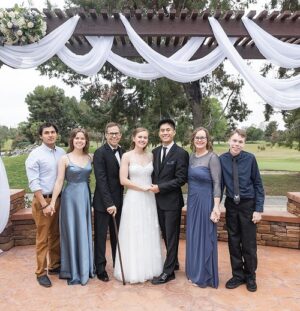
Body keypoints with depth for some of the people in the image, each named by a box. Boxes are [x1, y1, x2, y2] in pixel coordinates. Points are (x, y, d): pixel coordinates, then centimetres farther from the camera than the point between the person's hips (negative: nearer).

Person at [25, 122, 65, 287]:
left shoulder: (62, 152, 4)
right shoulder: (35, 154, -10)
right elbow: (34, 183, -13)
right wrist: (44, 204, -16)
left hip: (59, 199, 5)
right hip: (42, 200, -4)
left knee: (55, 235, 16)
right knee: (42, 238, 5)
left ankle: (54, 265, 32)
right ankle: (41, 272, 20)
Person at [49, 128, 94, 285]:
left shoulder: (90, 157, 3)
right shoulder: (65, 159, -6)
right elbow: (59, 181, -8)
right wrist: (53, 201, -9)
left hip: (86, 197, 3)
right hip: (70, 197, -3)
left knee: (85, 232, 14)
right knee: (71, 232, 6)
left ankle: (85, 268, 31)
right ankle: (73, 271, 23)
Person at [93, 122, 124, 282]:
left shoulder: (123, 152, 7)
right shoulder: (100, 153, -12)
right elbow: (101, 180, -18)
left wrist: (116, 202, 2)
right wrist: (109, 203, -21)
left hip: (118, 201, 6)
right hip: (103, 202, -5)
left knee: (117, 235, 16)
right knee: (101, 236, 9)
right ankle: (100, 268, 25)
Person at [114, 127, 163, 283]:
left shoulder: (151, 155, 6)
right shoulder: (127, 156, -5)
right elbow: (123, 180, -11)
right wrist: (142, 188, -13)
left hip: (149, 199, 4)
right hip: (133, 199, -4)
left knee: (149, 234, 11)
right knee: (134, 235, 4)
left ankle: (149, 268, 28)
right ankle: (134, 271, 19)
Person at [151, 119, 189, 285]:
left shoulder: (181, 153, -11)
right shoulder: (155, 152, 8)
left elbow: (181, 179, -16)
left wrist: (160, 188, -17)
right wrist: (153, 187, -2)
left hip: (172, 201, -6)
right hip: (158, 200, 6)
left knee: (171, 236, 5)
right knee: (166, 235, 18)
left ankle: (168, 271, 17)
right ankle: (173, 262, 37)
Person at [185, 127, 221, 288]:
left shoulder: (212, 157, -12)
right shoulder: (191, 157, 7)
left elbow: (217, 184, -14)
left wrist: (216, 207, -19)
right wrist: (191, 201, 6)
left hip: (205, 201, -7)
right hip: (192, 201, 7)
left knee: (205, 237, 5)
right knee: (193, 236, 16)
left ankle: (205, 276, 23)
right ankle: (194, 271, 33)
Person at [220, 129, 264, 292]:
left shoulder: (250, 158, -12)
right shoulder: (222, 159, -7)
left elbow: (258, 184, -6)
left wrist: (259, 209, -8)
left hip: (248, 205, -2)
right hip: (231, 206, 2)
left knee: (249, 244, 10)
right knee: (233, 242, 13)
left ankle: (250, 276, 33)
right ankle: (237, 275, 33)